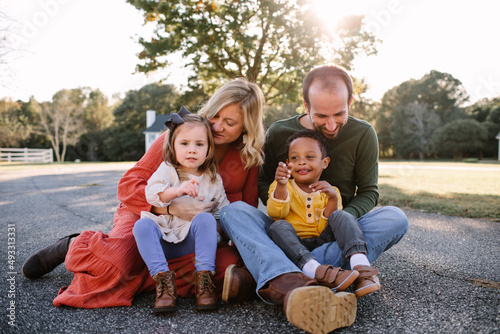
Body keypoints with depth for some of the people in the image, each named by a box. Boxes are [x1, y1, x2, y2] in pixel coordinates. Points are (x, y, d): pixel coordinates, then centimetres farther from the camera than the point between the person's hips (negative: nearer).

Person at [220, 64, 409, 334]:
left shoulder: (363, 135, -1)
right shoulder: (278, 133, -1)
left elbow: (368, 192, 3)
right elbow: (263, 184, 9)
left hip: (337, 234, 0)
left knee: (395, 219, -28)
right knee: (234, 211, -25)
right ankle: (290, 283, -57)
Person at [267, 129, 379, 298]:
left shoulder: (330, 192, 11)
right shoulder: (281, 187, 10)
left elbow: (325, 229, -3)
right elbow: (276, 213, -12)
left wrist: (333, 199, -19)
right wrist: (281, 186, -30)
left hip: (323, 243, 1)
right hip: (293, 247, -1)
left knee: (341, 216, -22)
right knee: (279, 226, -30)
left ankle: (360, 266, -42)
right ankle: (316, 272, -49)